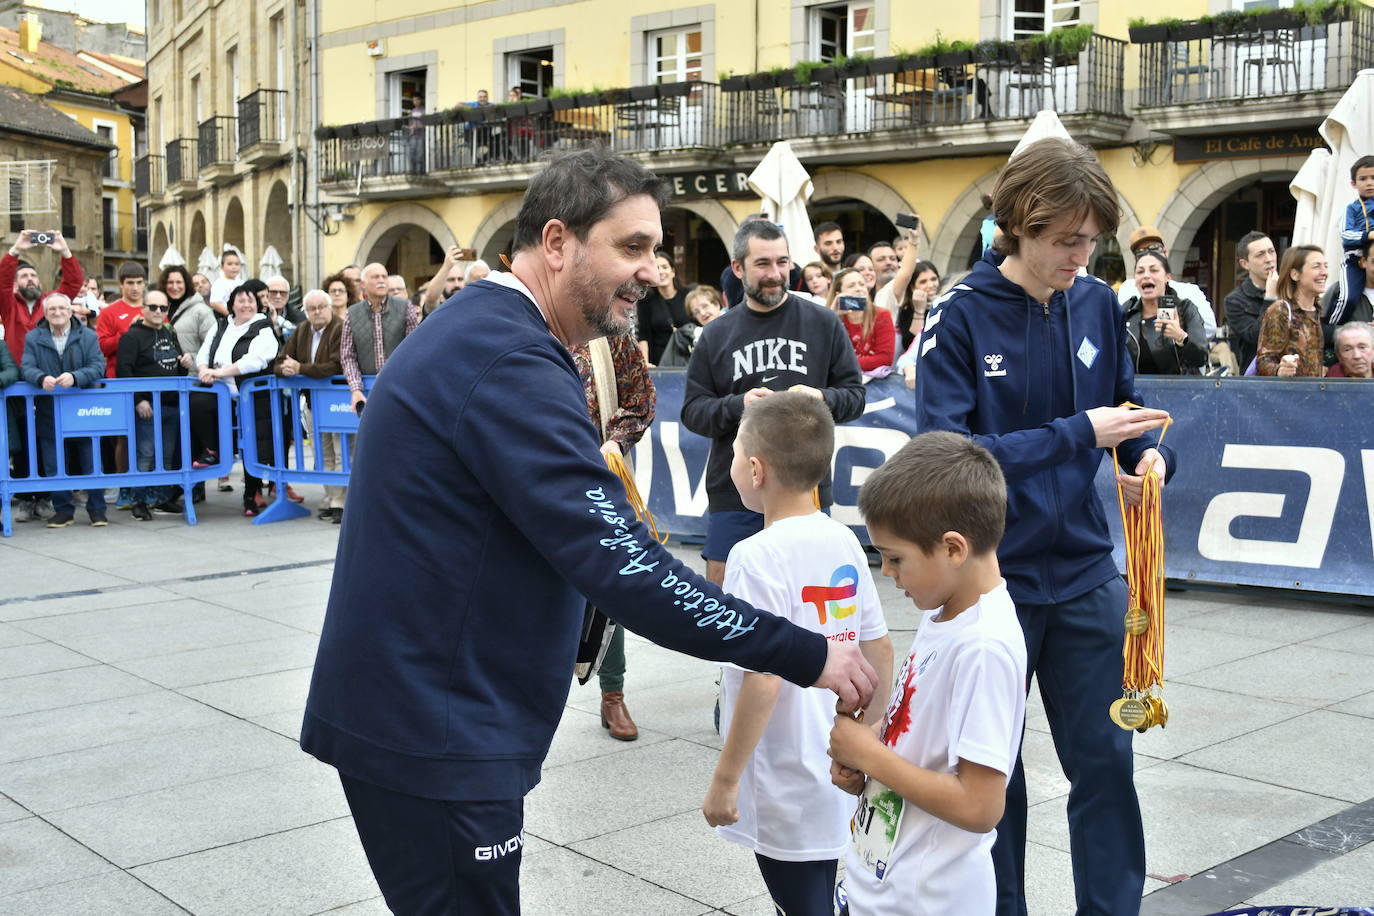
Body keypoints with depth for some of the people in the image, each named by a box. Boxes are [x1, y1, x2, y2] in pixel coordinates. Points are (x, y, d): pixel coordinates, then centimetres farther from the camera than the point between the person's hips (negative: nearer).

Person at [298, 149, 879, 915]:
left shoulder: (473, 330, 12)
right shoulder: (510, 363, -21)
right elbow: (622, 565, -27)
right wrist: (809, 656, -23)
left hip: (407, 706, 10)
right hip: (435, 734, -10)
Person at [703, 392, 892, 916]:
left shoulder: (757, 557, -20)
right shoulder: (844, 542, 1)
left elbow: (763, 681, -24)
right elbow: (879, 652, 7)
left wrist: (724, 780, -16)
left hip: (785, 791, -7)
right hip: (836, 775, 7)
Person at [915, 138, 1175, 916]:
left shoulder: (1098, 304, 0)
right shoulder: (961, 316, -14)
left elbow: (1123, 402, 13)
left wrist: (1150, 451, -10)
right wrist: (1078, 433, -25)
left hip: (1085, 574, 4)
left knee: (1106, 759, 10)